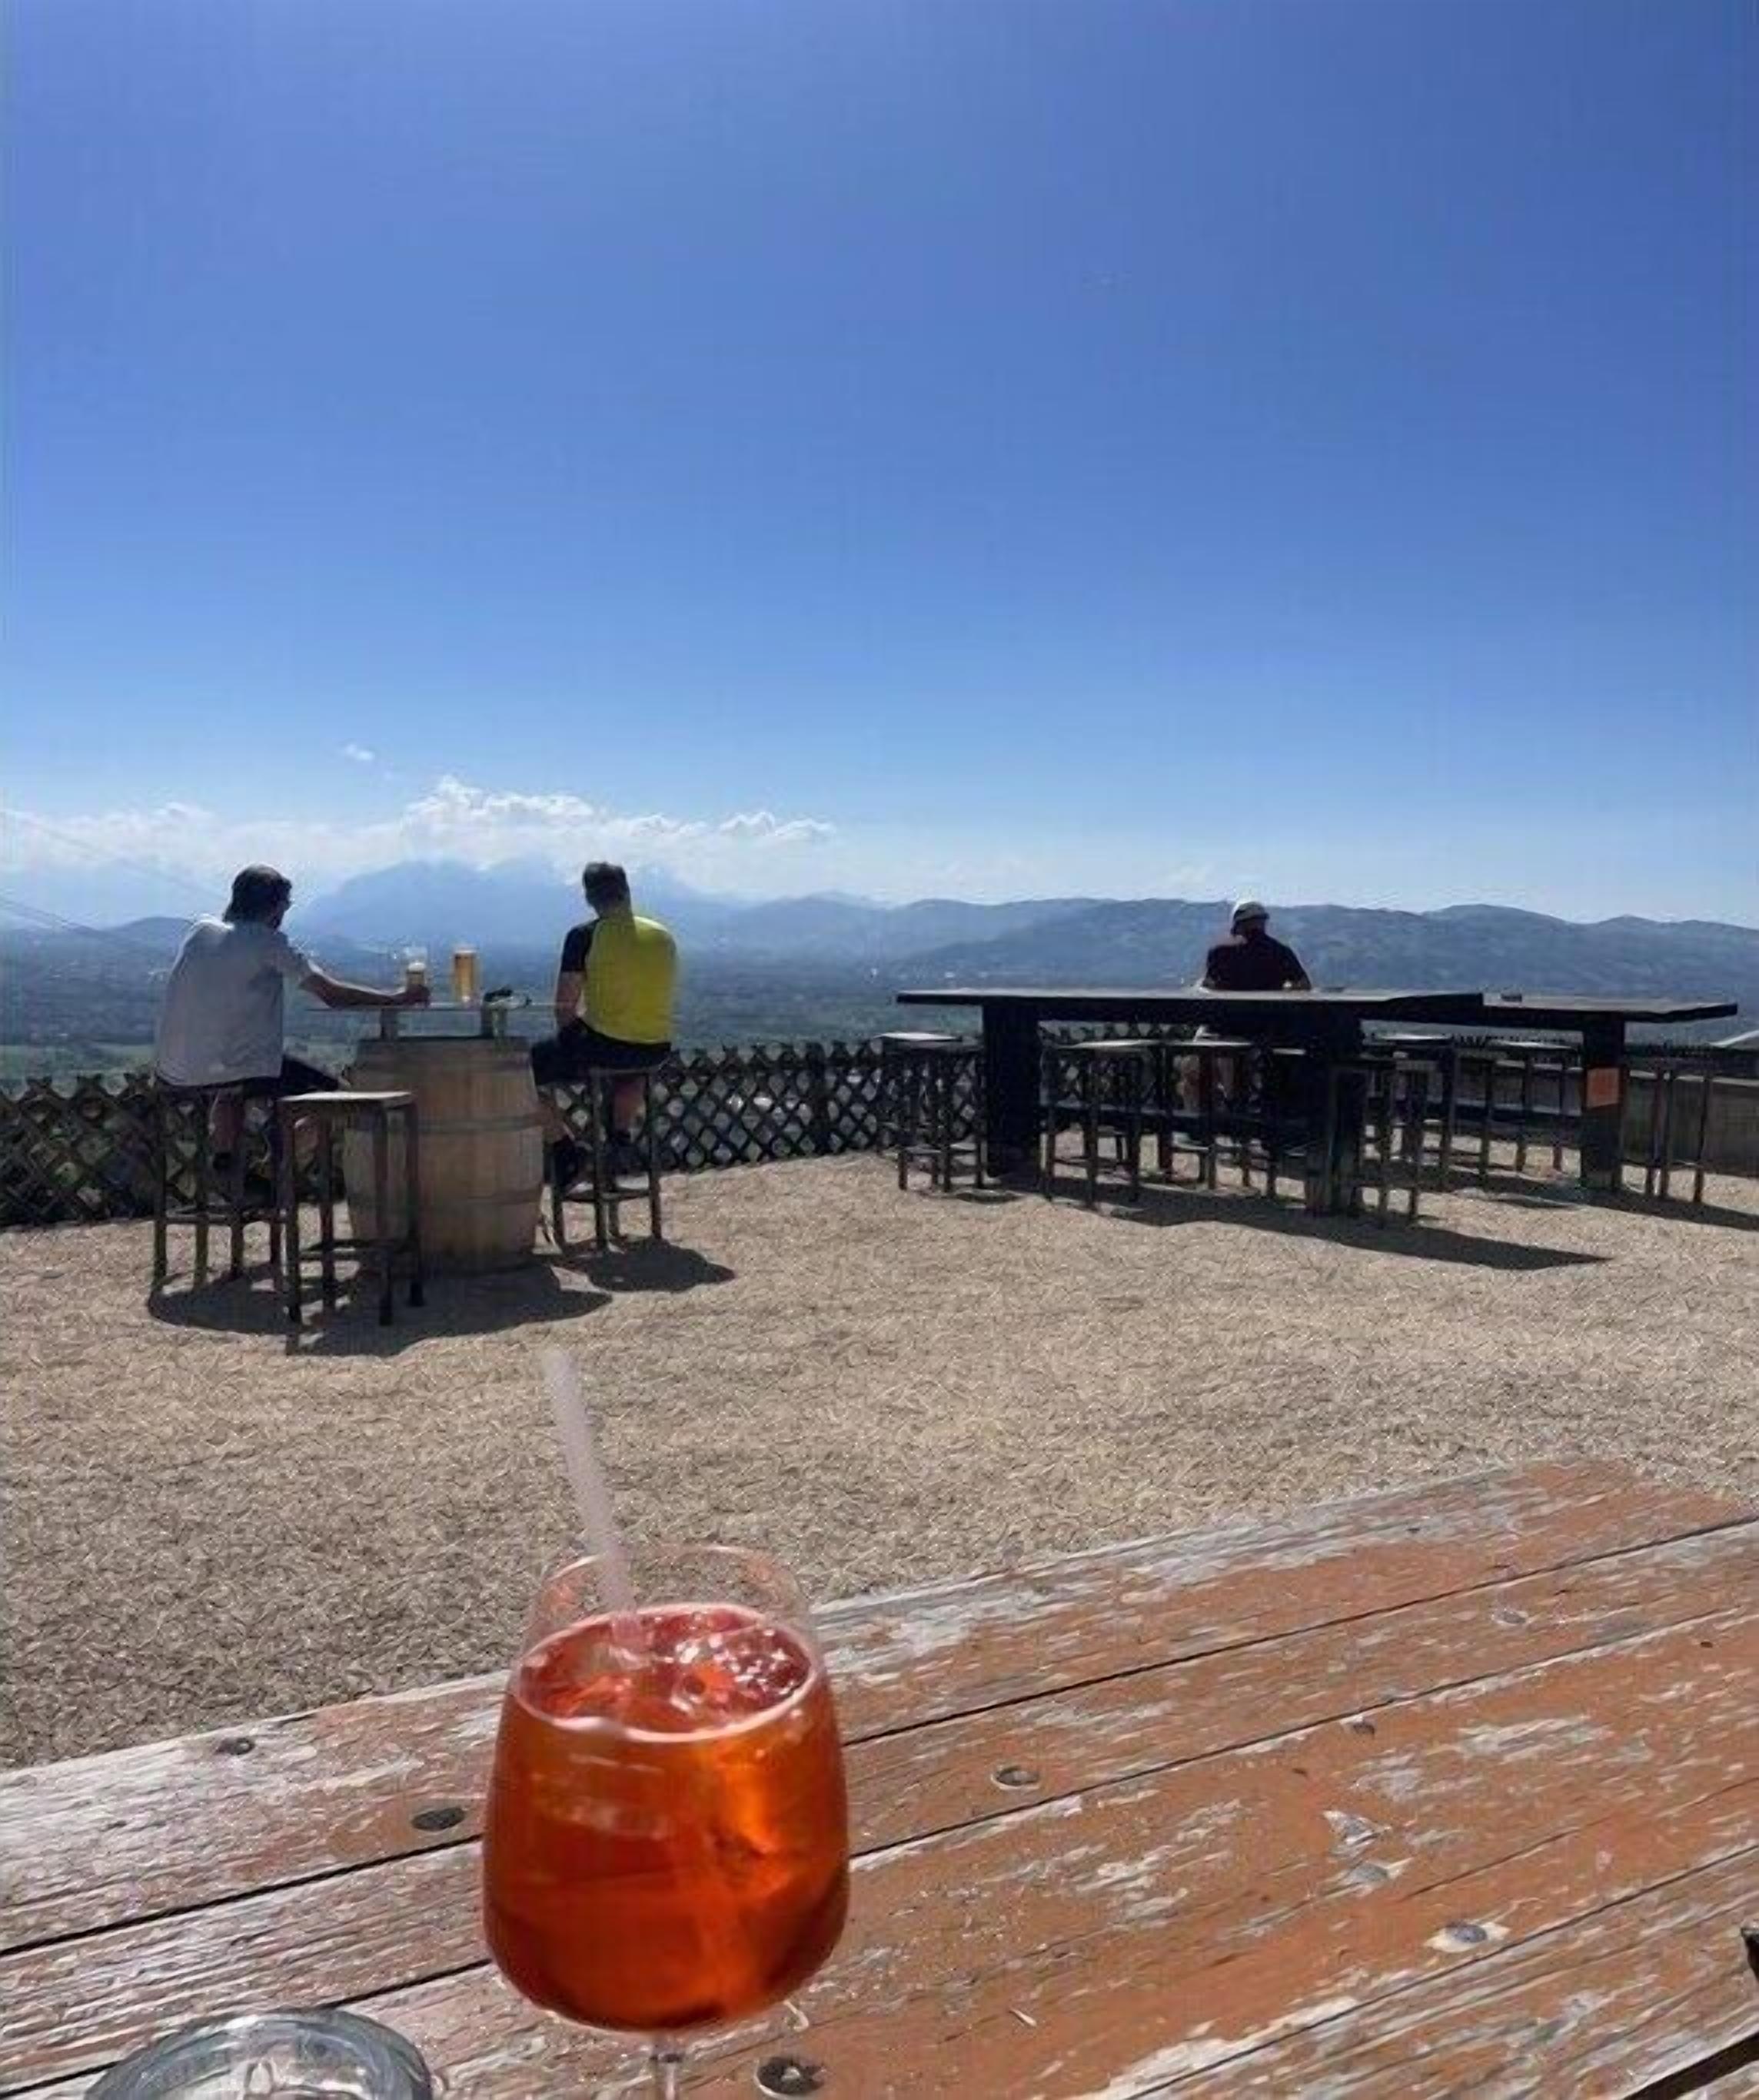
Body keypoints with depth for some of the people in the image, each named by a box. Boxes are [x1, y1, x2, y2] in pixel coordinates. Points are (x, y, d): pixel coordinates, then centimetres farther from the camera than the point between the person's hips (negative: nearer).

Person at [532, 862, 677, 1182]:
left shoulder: (585, 936, -8)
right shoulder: (663, 936, 8)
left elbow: (564, 1007, -6)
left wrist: (572, 1044, 14)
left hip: (604, 1047, -5)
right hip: (656, 1053, 5)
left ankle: (565, 1153, 11)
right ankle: (622, 1137, 25)